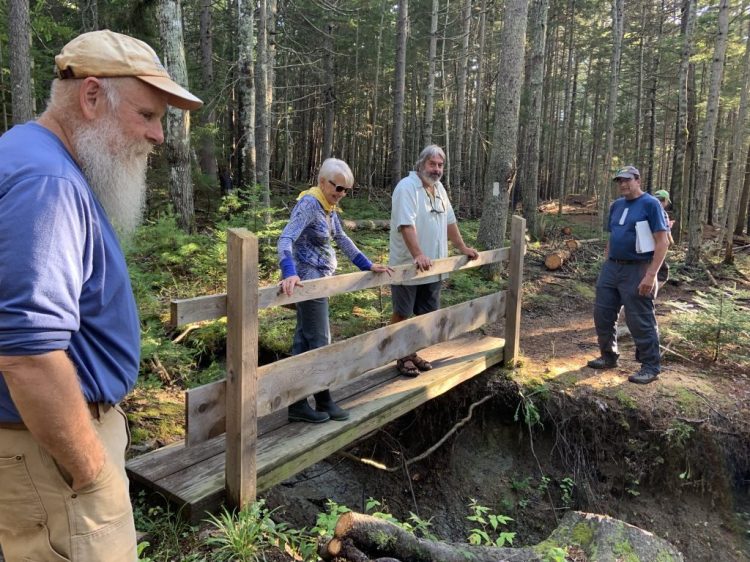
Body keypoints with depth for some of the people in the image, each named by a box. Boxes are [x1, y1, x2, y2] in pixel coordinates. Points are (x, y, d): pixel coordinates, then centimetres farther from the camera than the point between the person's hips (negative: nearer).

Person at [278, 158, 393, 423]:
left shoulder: (329, 206, 9)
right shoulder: (309, 203, -18)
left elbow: (342, 239, 18)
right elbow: (285, 239, -29)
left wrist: (368, 265, 18)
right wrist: (289, 273, -45)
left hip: (318, 279, 9)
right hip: (309, 279, -9)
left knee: (304, 340, 11)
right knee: (319, 341, 1)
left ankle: (297, 404, 20)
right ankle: (324, 401, 15)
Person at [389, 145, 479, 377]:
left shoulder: (439, 189, 13)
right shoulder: (407, 187, -14)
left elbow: (449, 222, 21)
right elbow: (406, 225, -26)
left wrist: (463, 248, 22)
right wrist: (418, 255, -35)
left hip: (432, 267, 8)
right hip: (407, 266, -8)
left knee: (424, 314, 13)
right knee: (402, 314, 4)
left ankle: (412, 353, 26)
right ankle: (401, 357, 15)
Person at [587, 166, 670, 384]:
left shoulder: (650, 204, -9)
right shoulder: (616, 205, 12)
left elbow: (662, 242, -14)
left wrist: (651, 275, -20)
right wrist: (606, 265, 15)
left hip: (636, 271, -7)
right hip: (611, 268, 7)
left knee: (640, 320, -1)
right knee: (603, 314, 9)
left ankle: (651, 367, 12)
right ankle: (609, 357, 26)